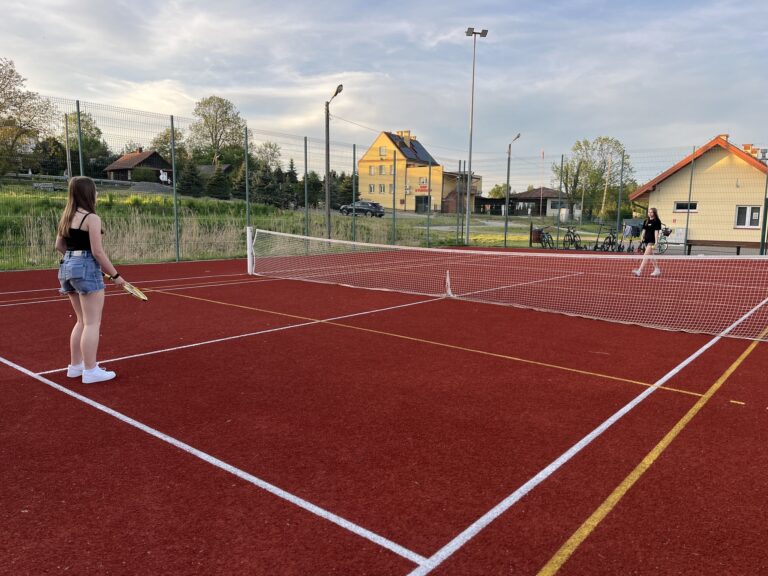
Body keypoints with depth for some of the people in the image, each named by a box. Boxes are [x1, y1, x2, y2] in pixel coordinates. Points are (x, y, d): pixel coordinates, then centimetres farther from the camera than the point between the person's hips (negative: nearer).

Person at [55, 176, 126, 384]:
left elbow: (59, 246, 14)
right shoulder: (91, 218, -14)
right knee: (92, 323, -2)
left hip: (68, 266, 9)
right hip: (86, 269, -9)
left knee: (82, 321, 19)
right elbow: (97, 252, -17)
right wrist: (115, 275, -11)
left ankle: (75, 365, 25)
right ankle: (90, 371, 0)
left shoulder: (66, 217, 11)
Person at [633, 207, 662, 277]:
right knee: (651, 256, 15)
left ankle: (639, 271, -19)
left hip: (652, 241, -8)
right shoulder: (646, 221, 13)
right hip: (646, 240, 8)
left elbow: (656, 232, -10)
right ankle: (657, 270, 27)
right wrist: (642, 238, 0)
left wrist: (656, 242, -14)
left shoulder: (656, 221, -6)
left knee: (646, 256, -13)